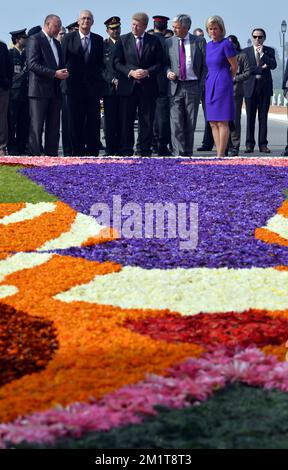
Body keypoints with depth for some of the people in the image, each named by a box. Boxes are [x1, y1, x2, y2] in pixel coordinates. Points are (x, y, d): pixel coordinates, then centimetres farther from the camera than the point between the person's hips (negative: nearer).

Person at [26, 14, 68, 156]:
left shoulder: (57, 43, 21)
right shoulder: (35, 39, -4)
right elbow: (33, 64, -14)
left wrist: (62, 73, 3)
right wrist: (54, 73, -18)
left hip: (54, 90, 8)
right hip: (39, 90, -8)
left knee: (54, 127, 6)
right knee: (36, 127, -6)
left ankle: (51, 155, 8)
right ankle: (35, 156, -5)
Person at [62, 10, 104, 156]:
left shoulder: (98, 39, 9)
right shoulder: (69, 38, 3)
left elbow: (101, 62, 9)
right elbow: (64, 60, 3)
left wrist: (100, 82, 1)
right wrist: (64, 74, -5)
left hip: (93, 85, 1)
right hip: (75, 85, -1)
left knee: (93, 121, 1)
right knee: (76, 121, 2)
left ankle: (92, 152, 5)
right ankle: (77, 152, 7)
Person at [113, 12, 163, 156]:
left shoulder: (154, 41, 6)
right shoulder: (123, 40, 6)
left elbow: (159, 63, 5)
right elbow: (117, 63, 3)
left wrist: (147, 72, -11)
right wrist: (130, 72, -12)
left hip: (147, 87, 0)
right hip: (128, 86, 0)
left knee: (147, 121, 2)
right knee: (126, 121, 2)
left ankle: (144, 152, 8)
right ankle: (126, 152, 8)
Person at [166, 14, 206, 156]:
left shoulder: (199, 42, 4)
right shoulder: (169, 42, 8)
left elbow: (205, 65, 5)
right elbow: (165, 63, 15)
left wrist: (201, 85, -2)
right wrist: (168, 72, -6)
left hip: (193, 86, 0)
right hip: (175, 86, 1)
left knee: (190, 123, 4)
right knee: (176, 123, -8)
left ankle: (188, 154, 11)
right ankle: (178, 154, -9)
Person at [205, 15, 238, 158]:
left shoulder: (226, 44, -9)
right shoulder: (209, 45, 12)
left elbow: (234, 67, -4)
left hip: (222, 85, -8)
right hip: (210, 85, 8)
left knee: (222, 122, -6)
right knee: (213, 123, 6)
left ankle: (221, 154, -4)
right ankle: (219, 154, 10)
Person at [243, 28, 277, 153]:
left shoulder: (269, 51, 9)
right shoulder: (246, 51, 7)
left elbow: (273, 65, -7)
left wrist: (262, 54, -11)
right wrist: (260, 68, -9)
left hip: (265, 88, 1)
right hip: (251, 88, -1)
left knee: (263, 118, 1)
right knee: (250, 118, -1)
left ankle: (263, 144, 4)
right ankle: (250, 144, 2)